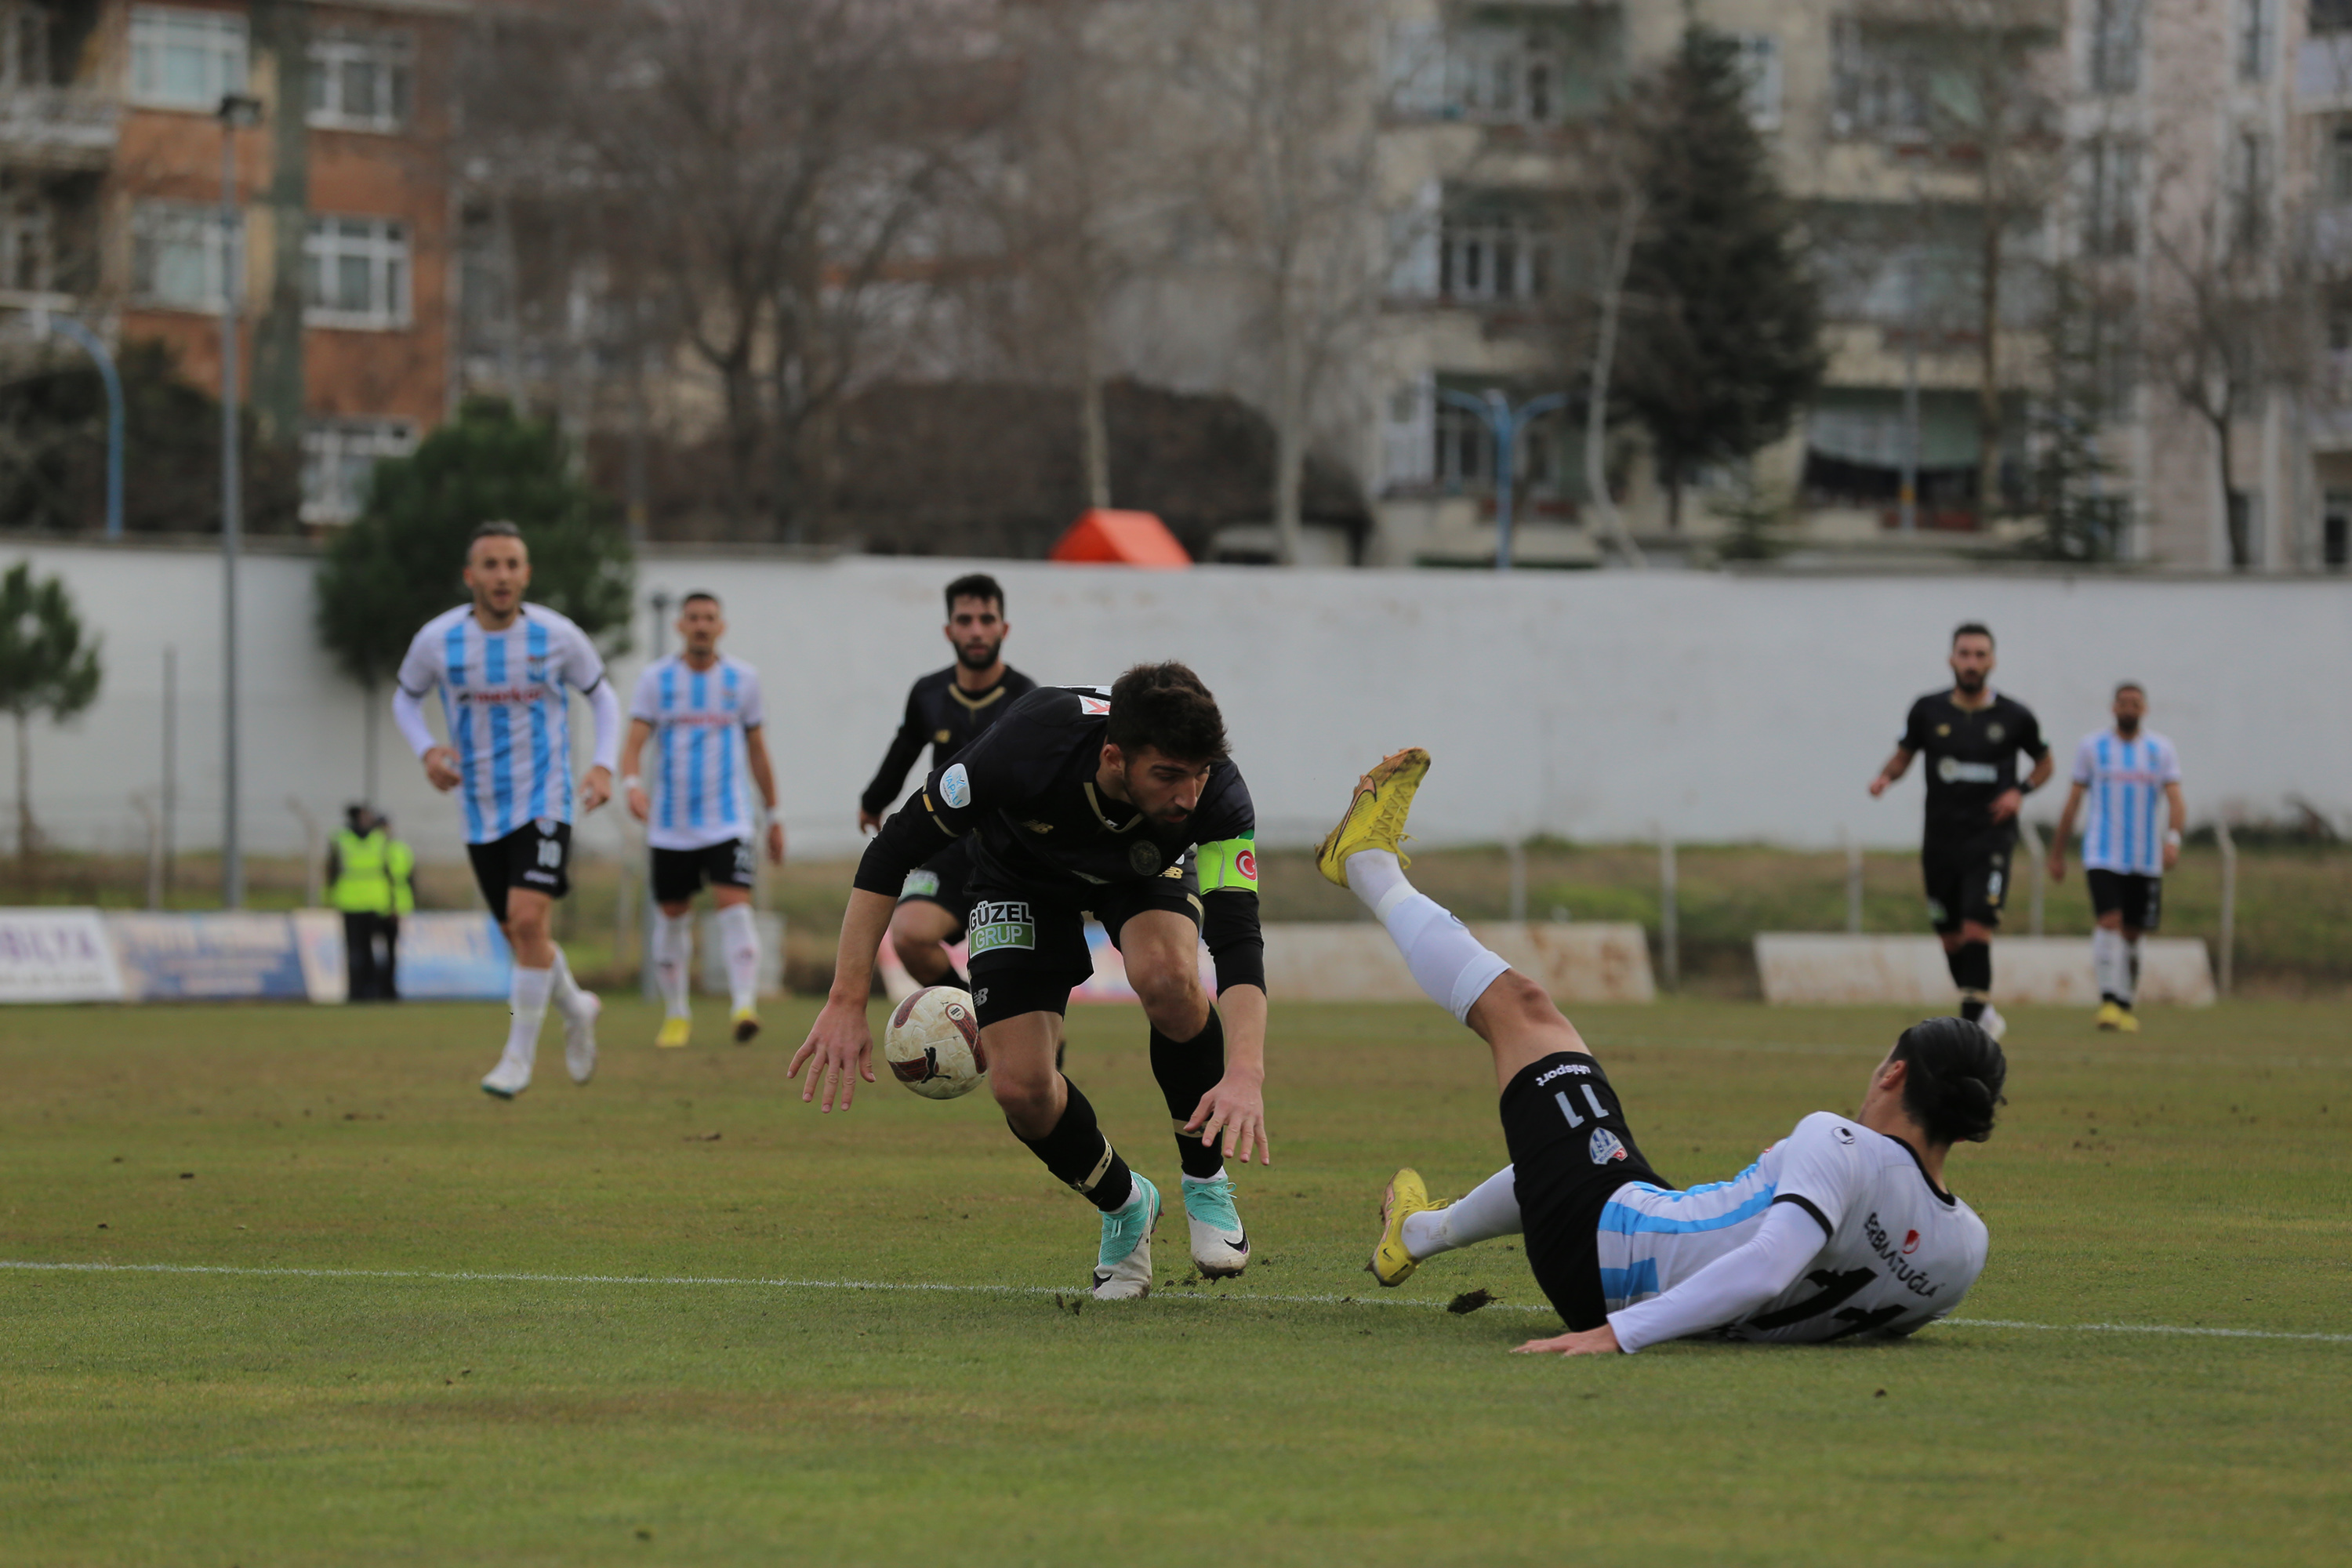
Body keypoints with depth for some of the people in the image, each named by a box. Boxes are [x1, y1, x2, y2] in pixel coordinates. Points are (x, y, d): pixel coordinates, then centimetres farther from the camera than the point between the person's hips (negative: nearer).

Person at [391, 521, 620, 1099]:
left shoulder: (557, 636, -8)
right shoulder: (438, 640, -7)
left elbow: (602, 697, 8)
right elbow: (406, 699, 11)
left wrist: (604, 765, -7)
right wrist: (427, 751, -9)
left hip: (544, 803, -3)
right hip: (482, 812, 3)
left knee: (526, 919, -20)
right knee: (522, 938, 11)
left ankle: (519, 1056, -8)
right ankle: (576, 1010, 42)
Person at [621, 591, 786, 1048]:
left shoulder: (742, 679, 6)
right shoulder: (656, 679, 1)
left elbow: (757, 752, 15)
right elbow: (634, 742, -7)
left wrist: (773, 816, 18)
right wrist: (632, 784, -28)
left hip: (728, 821, -1)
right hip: (671, 824, 1)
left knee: (735, 905, -18)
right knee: (674, 915, 7)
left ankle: (745, 1005, -27)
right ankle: (676, 1015, 22)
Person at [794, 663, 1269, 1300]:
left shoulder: (1217, 797, -38)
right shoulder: (1027, 747, -41)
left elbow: (1238, 939, -43)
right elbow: (893, 849, -30)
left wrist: (1246, 1074, -60)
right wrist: (847, 1002, -33)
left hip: (1146, 867, 0)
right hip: (1023, 875, 0)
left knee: (1166, 976, -34)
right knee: (1021, 1086, -16)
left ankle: (1207, 1181, -9)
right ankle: (1124, 1207, 16)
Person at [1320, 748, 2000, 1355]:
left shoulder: (1839, 1147, -31)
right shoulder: (1964, 1248, -11)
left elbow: (1767, 1266, -44)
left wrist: (1619, 1332, -47)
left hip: (1605, 1246, -6)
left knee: (1521, 1008, 12)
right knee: (1574, 1159, 41)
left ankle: (1369, 864, 35)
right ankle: (1418, 1234, 68)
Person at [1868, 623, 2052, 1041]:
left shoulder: (2013, 716, -1)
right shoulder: (1928, 710, 1)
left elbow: (2044, 762, 14)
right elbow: (1904, 754, 15)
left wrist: (2021, 791, -5)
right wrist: (1885, 776, -7)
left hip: (1989, 839, -3)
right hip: (1940, 841, 3)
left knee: (1976, 929, -18)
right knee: (1951, 939, 9)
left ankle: (1971, 1025, -17)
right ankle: (1985, 1012, 31)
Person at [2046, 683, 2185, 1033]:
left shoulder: (2161, 750, 7)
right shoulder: (2092, 747, 5)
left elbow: (2176, 800, -2)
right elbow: (2073, 803, 9)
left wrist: (2173, 838, -21)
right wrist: (2057, 853, 10)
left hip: (2146, 859, 2)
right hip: (2102, 855, -2)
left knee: (2132, 933, 7)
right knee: (2110, 921, -19)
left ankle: (2126, 1006, 18)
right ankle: (2109, 1000, -21)